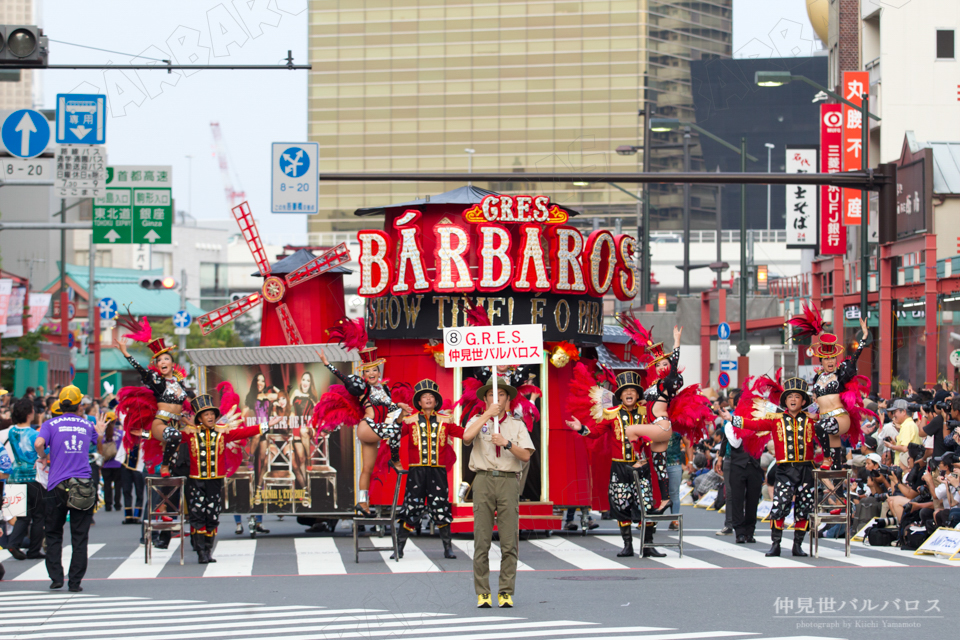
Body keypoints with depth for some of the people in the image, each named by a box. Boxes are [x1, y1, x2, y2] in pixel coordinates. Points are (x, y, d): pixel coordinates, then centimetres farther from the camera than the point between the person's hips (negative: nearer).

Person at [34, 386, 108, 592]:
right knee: (79, 537, 3)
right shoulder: (87, 426, 11)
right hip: (82, 486, 1)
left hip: (58, 486, -1)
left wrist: (44, 457, 5)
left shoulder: (51, 424, 3)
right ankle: (75, 582, 0)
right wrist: (100, 432, 45)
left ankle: (56, 577, 3)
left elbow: (38, 444, -15)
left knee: (53, 534, 12)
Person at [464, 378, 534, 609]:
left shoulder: (517, 425, 14)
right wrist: (488, 414, -10)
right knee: (482, 540, -4)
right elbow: (467, 437, -11)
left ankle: (506, 592, 2)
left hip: (509, 481, 1)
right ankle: (482, 592, 0)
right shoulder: (478, 421, 13)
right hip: (484, 480, -1)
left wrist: (506, 443, -12)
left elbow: (526, 455, 2)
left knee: (509, 542, -3)